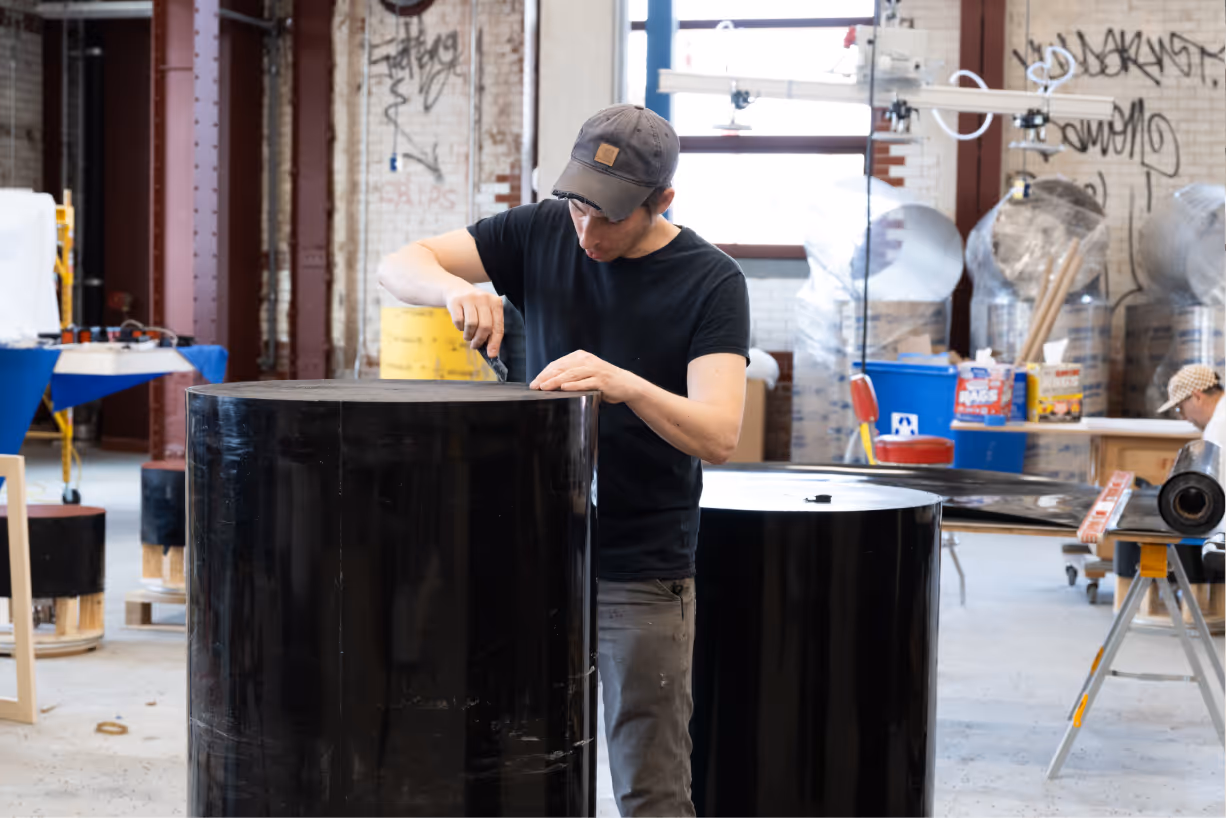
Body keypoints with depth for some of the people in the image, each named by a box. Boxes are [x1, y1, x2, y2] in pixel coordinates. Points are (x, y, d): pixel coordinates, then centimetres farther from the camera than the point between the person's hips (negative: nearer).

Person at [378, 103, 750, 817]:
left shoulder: (711, 283, -10)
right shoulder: (542, 233, 1)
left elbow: (719, 434, -20)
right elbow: (399, 266, -1)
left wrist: (625, 386, -38)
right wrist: (454, 285, -24)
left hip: (642, 571, -4)